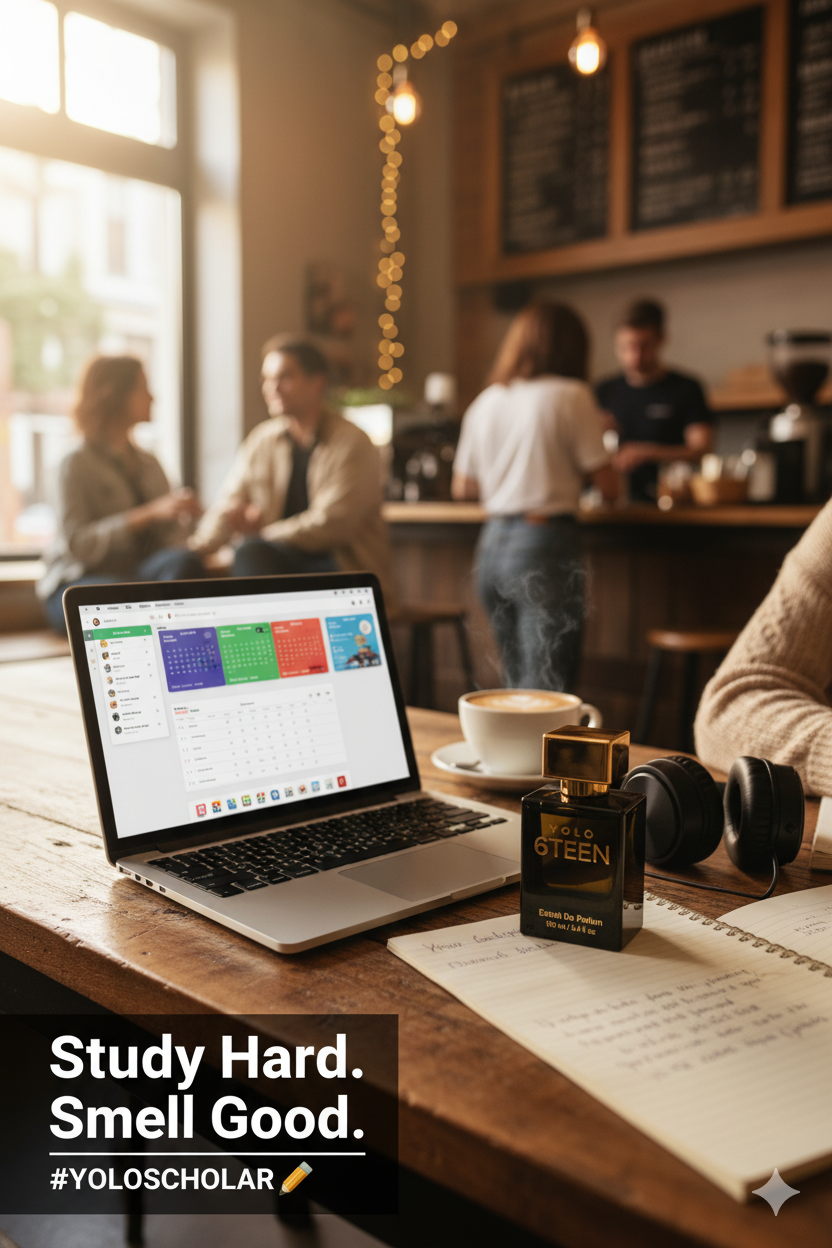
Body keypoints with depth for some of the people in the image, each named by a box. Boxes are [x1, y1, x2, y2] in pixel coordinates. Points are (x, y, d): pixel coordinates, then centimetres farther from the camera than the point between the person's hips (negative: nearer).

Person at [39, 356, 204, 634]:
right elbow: (77, 544, -16)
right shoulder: (78, 464, -2)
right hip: (76, 586, -5)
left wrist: (182, 515, -8)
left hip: (140, 573, 5)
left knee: (184, 561, -32)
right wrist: (150, 514, -23)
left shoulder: (149, 463, 20)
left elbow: (170, 536, 17)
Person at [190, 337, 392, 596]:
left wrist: (261, 531, -8)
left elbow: (332, 525, -13)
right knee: (250, 554, -29)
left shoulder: (352, 444, -6)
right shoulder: (261, 441, 12)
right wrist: (196, 548, -11)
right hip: (284, 559, 4)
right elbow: (227, 509, 8)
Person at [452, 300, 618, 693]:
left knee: (517, 688, 16)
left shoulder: (485, 402, 10)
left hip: (492, 546, 6)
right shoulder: (570, 395, -5)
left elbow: (462, 487, 17)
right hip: (546, 544, -6)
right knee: (546, 692, -4)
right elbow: (607, 486, -3)